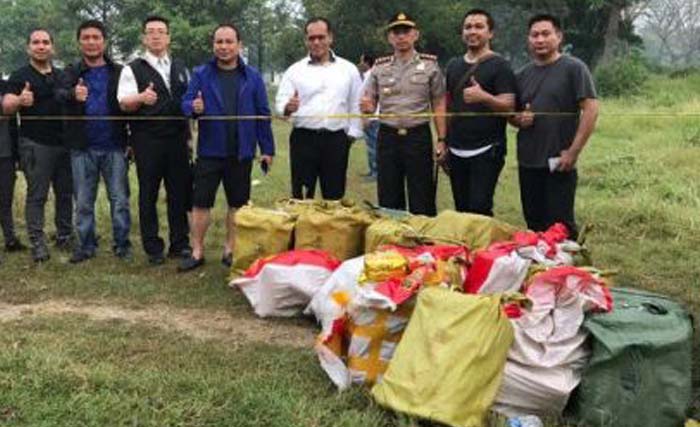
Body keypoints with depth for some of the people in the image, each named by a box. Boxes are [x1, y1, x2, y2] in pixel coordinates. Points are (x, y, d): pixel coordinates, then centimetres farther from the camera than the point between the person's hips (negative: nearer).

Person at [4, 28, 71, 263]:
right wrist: (20, 101, -32)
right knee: (36, 195, -5)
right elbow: (7, 105, -9)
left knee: (65, 192, 8)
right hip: (35, 144, -5)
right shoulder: (20, 76, 1)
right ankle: (37, 243, -3)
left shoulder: (63, 76, 15)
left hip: (64, 143, 5)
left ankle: (65, 237, 18)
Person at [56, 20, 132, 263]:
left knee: (120, 199, 3)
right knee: (83, 202, 9)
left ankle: (122, 244, 14)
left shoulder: (118, 72, 3)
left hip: (114, 147, -1)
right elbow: (59, 94, -14)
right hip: (83, 148, 1)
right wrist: (73, 94, -39)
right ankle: (86, 245, 20)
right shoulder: (72, 73, 5)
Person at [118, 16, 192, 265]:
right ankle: (153, 248, 12)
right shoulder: (133, 69, 2)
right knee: (148, 195, 3)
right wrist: (141, 97, -29)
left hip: (177, 138, 4)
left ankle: (180, 244, 17)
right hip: (147, 140, -4)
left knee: (180, 192, 6)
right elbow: (124, 103, -9)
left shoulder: (181, 69, 16)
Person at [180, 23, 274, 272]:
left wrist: (267, 149, 2)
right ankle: (197, 252, 11)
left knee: (237, 204, 9)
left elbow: (263, 115, 3)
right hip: (209, 150, -1)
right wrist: (193, 108, -27)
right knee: (201, 202, 1)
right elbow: (185, 103, -3)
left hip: (241, 152, 1)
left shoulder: (252, 77, 3)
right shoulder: (201, 74, 1)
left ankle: (231, 251, 22)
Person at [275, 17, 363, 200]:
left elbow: (356, 104, 9)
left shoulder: (348, 69, 7)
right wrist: (288, 107, -23)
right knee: (301, 197, 1)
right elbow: (281, 102, -1)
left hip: (336, 139, 1)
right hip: (303, 138, -1)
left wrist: (352, 133, 3)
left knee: (335, 196, 6)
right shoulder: (294, 70, 4)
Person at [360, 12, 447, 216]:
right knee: (388, 200, 8)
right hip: (387, 137, 2)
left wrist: (441, 139, -5)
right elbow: (368, 104, 9)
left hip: (418, 136, -2)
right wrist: (367, 108, -15)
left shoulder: (430, 65, 1)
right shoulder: (379, 67, 7)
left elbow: (439, 105, 2)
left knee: (422, 200, 2)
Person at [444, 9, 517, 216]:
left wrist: (484, 97, -30)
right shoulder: (453, 65, 14)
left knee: (480, 209, -9)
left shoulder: (499, 65, -4)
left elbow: (509, 106, -11)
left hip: (486, 151, -6)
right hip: (456, 151, 6)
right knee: (461, 209, 9)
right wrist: (443, 143, 13)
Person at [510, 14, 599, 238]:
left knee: (560, 225, -1)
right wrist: (519, 119, -3)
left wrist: (573, 152, -15)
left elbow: (591, 110, -10)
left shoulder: (574, 68, -4)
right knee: (535, 223, 12)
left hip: (559, 163, -5)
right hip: (528, 162, 6)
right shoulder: (523, 75, 12)